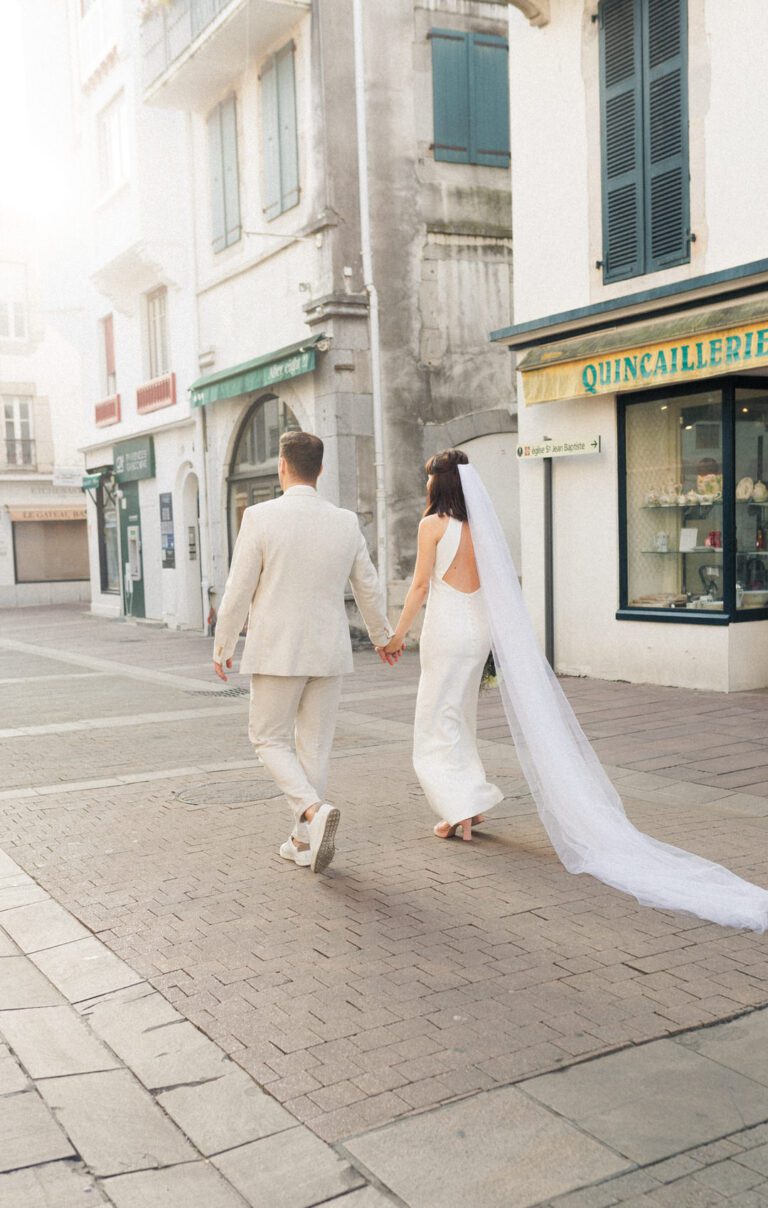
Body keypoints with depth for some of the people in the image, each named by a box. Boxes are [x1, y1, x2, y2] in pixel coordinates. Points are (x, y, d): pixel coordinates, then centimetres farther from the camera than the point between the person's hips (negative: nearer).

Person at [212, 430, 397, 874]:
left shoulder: (260, 517, -11)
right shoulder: (347, 522, 0)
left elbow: (238, 592, -9)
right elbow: (369, 588, 10)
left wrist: (222, 647, 5)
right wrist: (384, 636, 27)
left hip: (277, 651, -4)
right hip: (330, 653, 4)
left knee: (270, 739, 10)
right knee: (315, 745, 13)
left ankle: (314, 810, -13)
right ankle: (304, 841, 20)